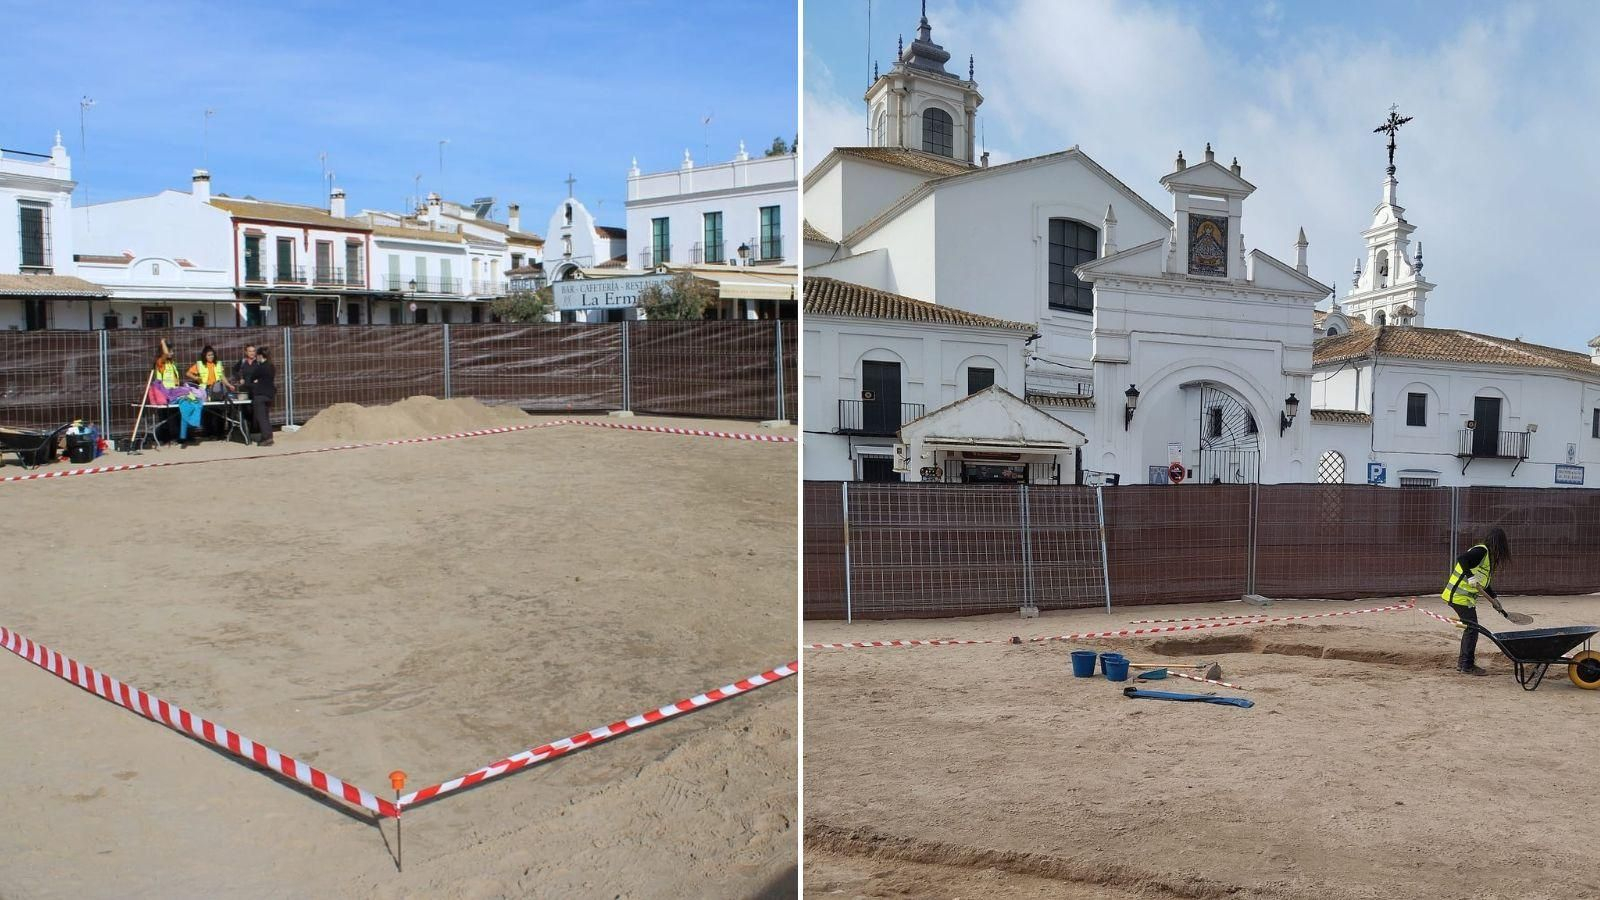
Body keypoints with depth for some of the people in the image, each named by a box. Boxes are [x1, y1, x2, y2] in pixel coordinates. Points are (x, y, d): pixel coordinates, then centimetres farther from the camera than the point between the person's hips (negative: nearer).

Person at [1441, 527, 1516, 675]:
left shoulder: (1488, 555, 17)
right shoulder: (1481, 551, -13)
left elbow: (1484, 583, 23)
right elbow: (1461, 559, -30)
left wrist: (1495, 598, 21)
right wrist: (1470, 576, -36)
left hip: (1457, 596, 10)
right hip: (1460, 596, -10)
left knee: (1470, 628, 16)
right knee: (1472, 629, -6)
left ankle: (1462, 662, 25)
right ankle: (1467, 666, 0)